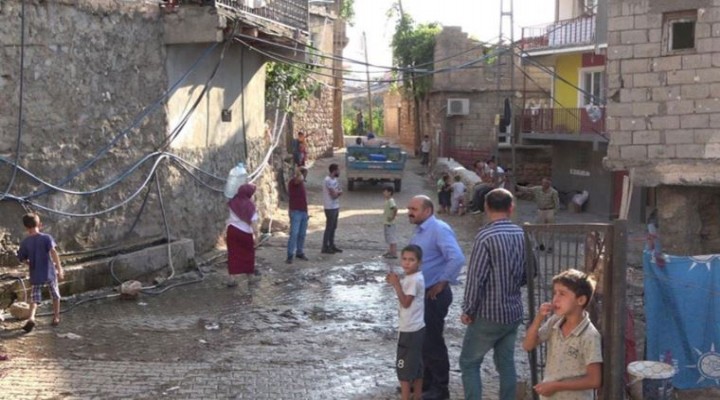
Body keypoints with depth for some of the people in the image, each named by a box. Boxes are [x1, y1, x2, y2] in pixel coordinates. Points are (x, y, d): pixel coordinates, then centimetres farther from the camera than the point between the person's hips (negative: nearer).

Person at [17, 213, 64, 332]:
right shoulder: (46, 238, -8)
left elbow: (22, 259, 6)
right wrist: (59, 268, -23)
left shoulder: (24, 242, 0)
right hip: (49, 273, -1)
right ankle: (56, 318, 26)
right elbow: (53, 252, -20)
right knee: (55, 296, 18)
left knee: (34, 298, 5)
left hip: (35, 275, 1)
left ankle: (31, 318, -19)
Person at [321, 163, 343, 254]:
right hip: (330, 208, -9)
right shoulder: (328, 180, -19)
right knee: (329, 227, -5)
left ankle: (331, 245, 23)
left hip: (335, 207, 9)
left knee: (333, 227, 14)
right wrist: (339, 192, -1)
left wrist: (337, 192, -11)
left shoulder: (334, 179, 12)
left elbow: (340, 191, 10)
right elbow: (334, 195, -21)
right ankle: (325, 247, 1)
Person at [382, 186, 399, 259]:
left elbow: (395, 208, -32)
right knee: (389, 239, 17)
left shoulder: (390, 201, -19)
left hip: (390, 223, -10)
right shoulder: (387, 201, 11)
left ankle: (394, 254, -5)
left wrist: (392, 217, -24)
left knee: (392, 239, -7)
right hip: (386, 223, 10)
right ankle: (390, 252, 26)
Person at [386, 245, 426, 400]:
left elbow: (405, 302, -22)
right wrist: (396, 283, 2)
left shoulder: (414, 280, -21)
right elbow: (406, 299, 13)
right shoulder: (411, 278, 10)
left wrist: (396, 284, -21)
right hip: (415, 328, 10)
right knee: (416, 365, 15)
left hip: (410, 330, -10)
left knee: (404, 366, -2)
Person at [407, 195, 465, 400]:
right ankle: (425, 381, 32)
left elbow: (457, 258, -30)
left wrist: (442, 283, -21)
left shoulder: (439, 229, -19)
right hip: (419, 293, 9)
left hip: (433, 295, -9)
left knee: (432, 341, -1)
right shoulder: (420, 231, 10)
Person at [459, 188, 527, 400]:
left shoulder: (486, 236, -18)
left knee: (469, 363, 5)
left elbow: (476, 277, -18)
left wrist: (468, 310, -8)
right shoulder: (521, 235, 0)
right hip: (514, 312, 6)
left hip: (489, 313, -6)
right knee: (506, 363, 15)